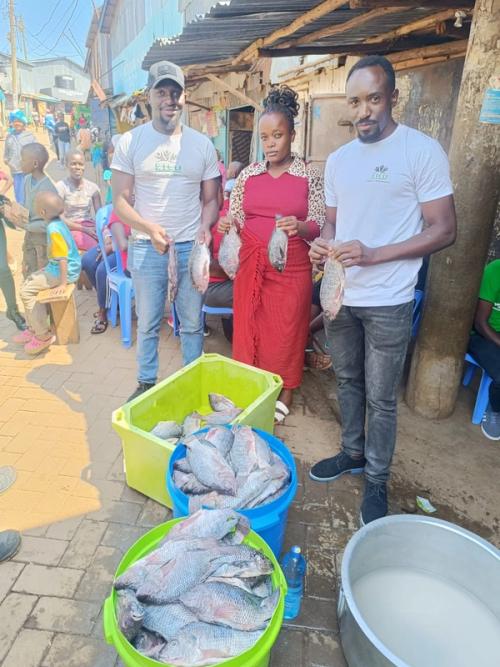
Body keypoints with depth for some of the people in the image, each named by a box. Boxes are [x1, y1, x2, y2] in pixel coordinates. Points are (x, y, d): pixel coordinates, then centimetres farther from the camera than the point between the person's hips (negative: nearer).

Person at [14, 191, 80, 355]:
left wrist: (62, 283, -22)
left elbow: (63, 259, -26)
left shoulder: (54, 230, -24)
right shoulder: (57, 223, 5)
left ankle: (43, 336, -4)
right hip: (56, 268, 10)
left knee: (27, 291, -10)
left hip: (64, 271, -10)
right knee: (27, 283, 16)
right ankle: (33, 328, 22)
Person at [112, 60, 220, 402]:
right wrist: (150, 229, -17)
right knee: (148, 323, 9)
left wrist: (205, 228, -11)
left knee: (192, 323, 10)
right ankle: (146, 383, 27)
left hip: (192, 246, 1)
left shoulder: (202, 144, 7)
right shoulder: (130, 142, 1)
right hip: (146, 246, -1)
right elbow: (120, 200, -1)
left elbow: (211, 198, 9)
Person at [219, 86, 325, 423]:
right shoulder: (248, 175, 6)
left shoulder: (310, 176, -2)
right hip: (252, 264, 3)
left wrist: (300, 226, -27)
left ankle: (285, 395, 24)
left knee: (287, 330, 5)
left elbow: (319, 226, -5)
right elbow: (236, 217, 12)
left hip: (292, 266, -3)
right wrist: (227, 224, -12)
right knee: (249, 326, 9)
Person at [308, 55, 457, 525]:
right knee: (347, 380, 18)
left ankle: (376, 481, 26)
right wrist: (322, 244, -7)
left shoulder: (422, 151, -8)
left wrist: (373, 255, -22)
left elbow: (444, 230, -11)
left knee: (380, 398, 6)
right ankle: (353, 453, 40)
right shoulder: (338, 159, 9)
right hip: (340, 295, 6)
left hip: (388, 301, -5)